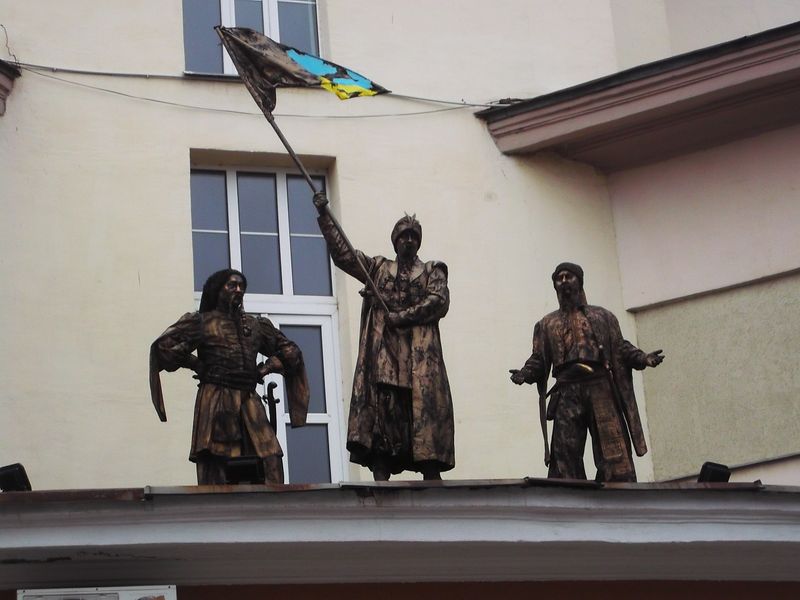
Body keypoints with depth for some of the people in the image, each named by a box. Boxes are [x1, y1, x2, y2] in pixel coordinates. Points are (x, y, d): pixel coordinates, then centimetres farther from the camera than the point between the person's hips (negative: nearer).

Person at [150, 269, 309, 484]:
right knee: (215, 473, -11)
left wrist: (266, 368, 11)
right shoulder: (202, 322, 8)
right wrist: (198, 365, -1)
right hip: (215, 404, -4)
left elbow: (291, 351, 26)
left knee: (269, 466, -9)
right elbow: (163, 345, -3)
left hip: (250, 404, 4)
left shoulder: (256, 325, 20)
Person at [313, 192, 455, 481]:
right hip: (384, 356, 1)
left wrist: (401, 316, -10)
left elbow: (439, 302, 0)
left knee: (425, 418, -8)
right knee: (381, 417, -9)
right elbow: (342, 253, 10)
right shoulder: (377, 268, 20)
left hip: (420, 357, -1)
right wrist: (324, 216, 0)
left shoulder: (433, 271, 17)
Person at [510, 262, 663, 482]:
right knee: (565, 458, -6)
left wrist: (643, 358, -6)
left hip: (601, 390, -1)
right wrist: (525, 373, -6)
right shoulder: (547, 324, 21)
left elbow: (621, 348, 13)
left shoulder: (602, 317, 20)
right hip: (567, 395, 1)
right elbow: (539, 359, 14)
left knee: (615, 456, -7)